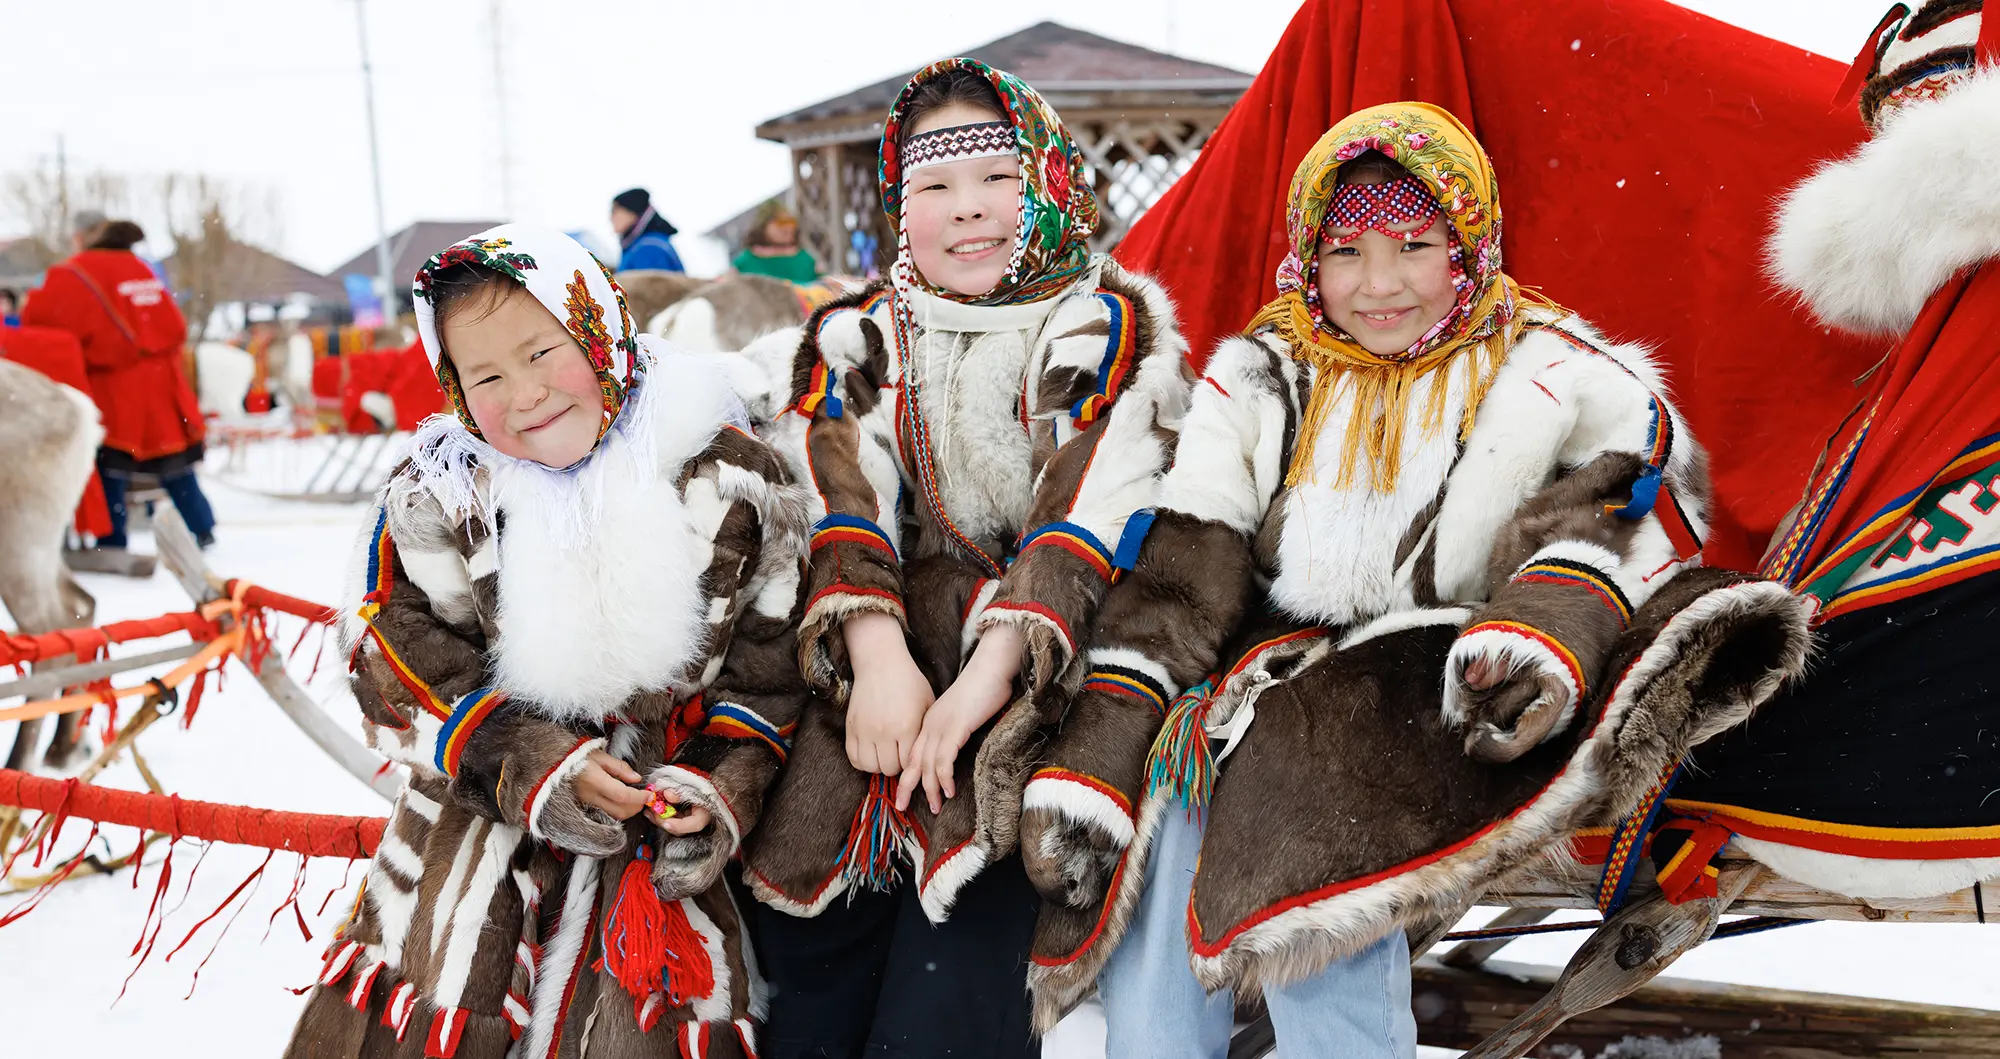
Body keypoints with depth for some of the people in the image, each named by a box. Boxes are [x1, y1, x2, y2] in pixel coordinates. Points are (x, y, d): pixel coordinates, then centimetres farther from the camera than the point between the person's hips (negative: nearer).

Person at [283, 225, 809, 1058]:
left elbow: (767, 666, 1)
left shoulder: (730, 480, -6)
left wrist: (721, 788, -12)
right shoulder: (437, 498, -5)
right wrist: (538, 768, -16)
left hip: (670, 817, 0)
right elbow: (406, 681, -5)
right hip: (486, 805, 1)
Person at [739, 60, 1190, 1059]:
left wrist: (984, 679, -19)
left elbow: (1089, 518, -6)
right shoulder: (853, 340, 18)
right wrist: (879, 654, -17)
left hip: (1038, 680, -3)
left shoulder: (1111, 331, 9)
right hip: (879, 660, 3)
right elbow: (841, 505, 1)